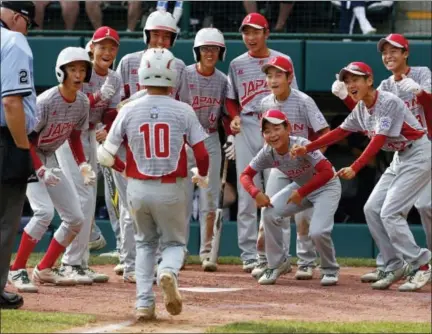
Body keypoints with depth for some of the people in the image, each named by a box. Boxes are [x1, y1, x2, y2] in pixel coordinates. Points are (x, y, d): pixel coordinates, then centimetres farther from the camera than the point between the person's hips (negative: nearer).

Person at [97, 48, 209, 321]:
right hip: (171, 190, -1)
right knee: (174, 243, 16)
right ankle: (168, 271, -20)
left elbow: (106, 155, -1)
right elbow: (201, 153, -6)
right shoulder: (183, 111, -6)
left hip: (138, 189, 1)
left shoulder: (129, 111, -4)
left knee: (145, 243, 22)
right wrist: (203, 176, 15)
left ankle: (144, 304, 8)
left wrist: (123, 167, 20)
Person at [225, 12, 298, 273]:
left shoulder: (281, 61, 5)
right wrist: (235, 117, -2)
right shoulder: (237, 65, 13)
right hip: (246, 127, 2)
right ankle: (249, 255, 2)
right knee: (246, 191, 0)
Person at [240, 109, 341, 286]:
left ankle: (330, 270, 6)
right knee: (269, 212, -16)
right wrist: (256, 193, -27)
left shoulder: (301, 146, -32)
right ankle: (277, 264, 1)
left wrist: (301, 193, -32)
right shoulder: (267, 153, -15)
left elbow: (327, 172, -36)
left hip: (326, 186, -6)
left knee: (317, 231, -25)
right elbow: (246, 175, -6)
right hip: (300, 186, 6)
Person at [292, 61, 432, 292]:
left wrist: (355, 168, -36)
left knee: (390, 212, -16)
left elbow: (378, 141, -29)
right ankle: (395, 267, 9)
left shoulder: (388, 102, -22)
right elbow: (339, 132, 11)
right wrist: (307, 148, 3)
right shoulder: (361, 109, 4)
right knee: (372, 209, 4)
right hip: (400, 158, 9)